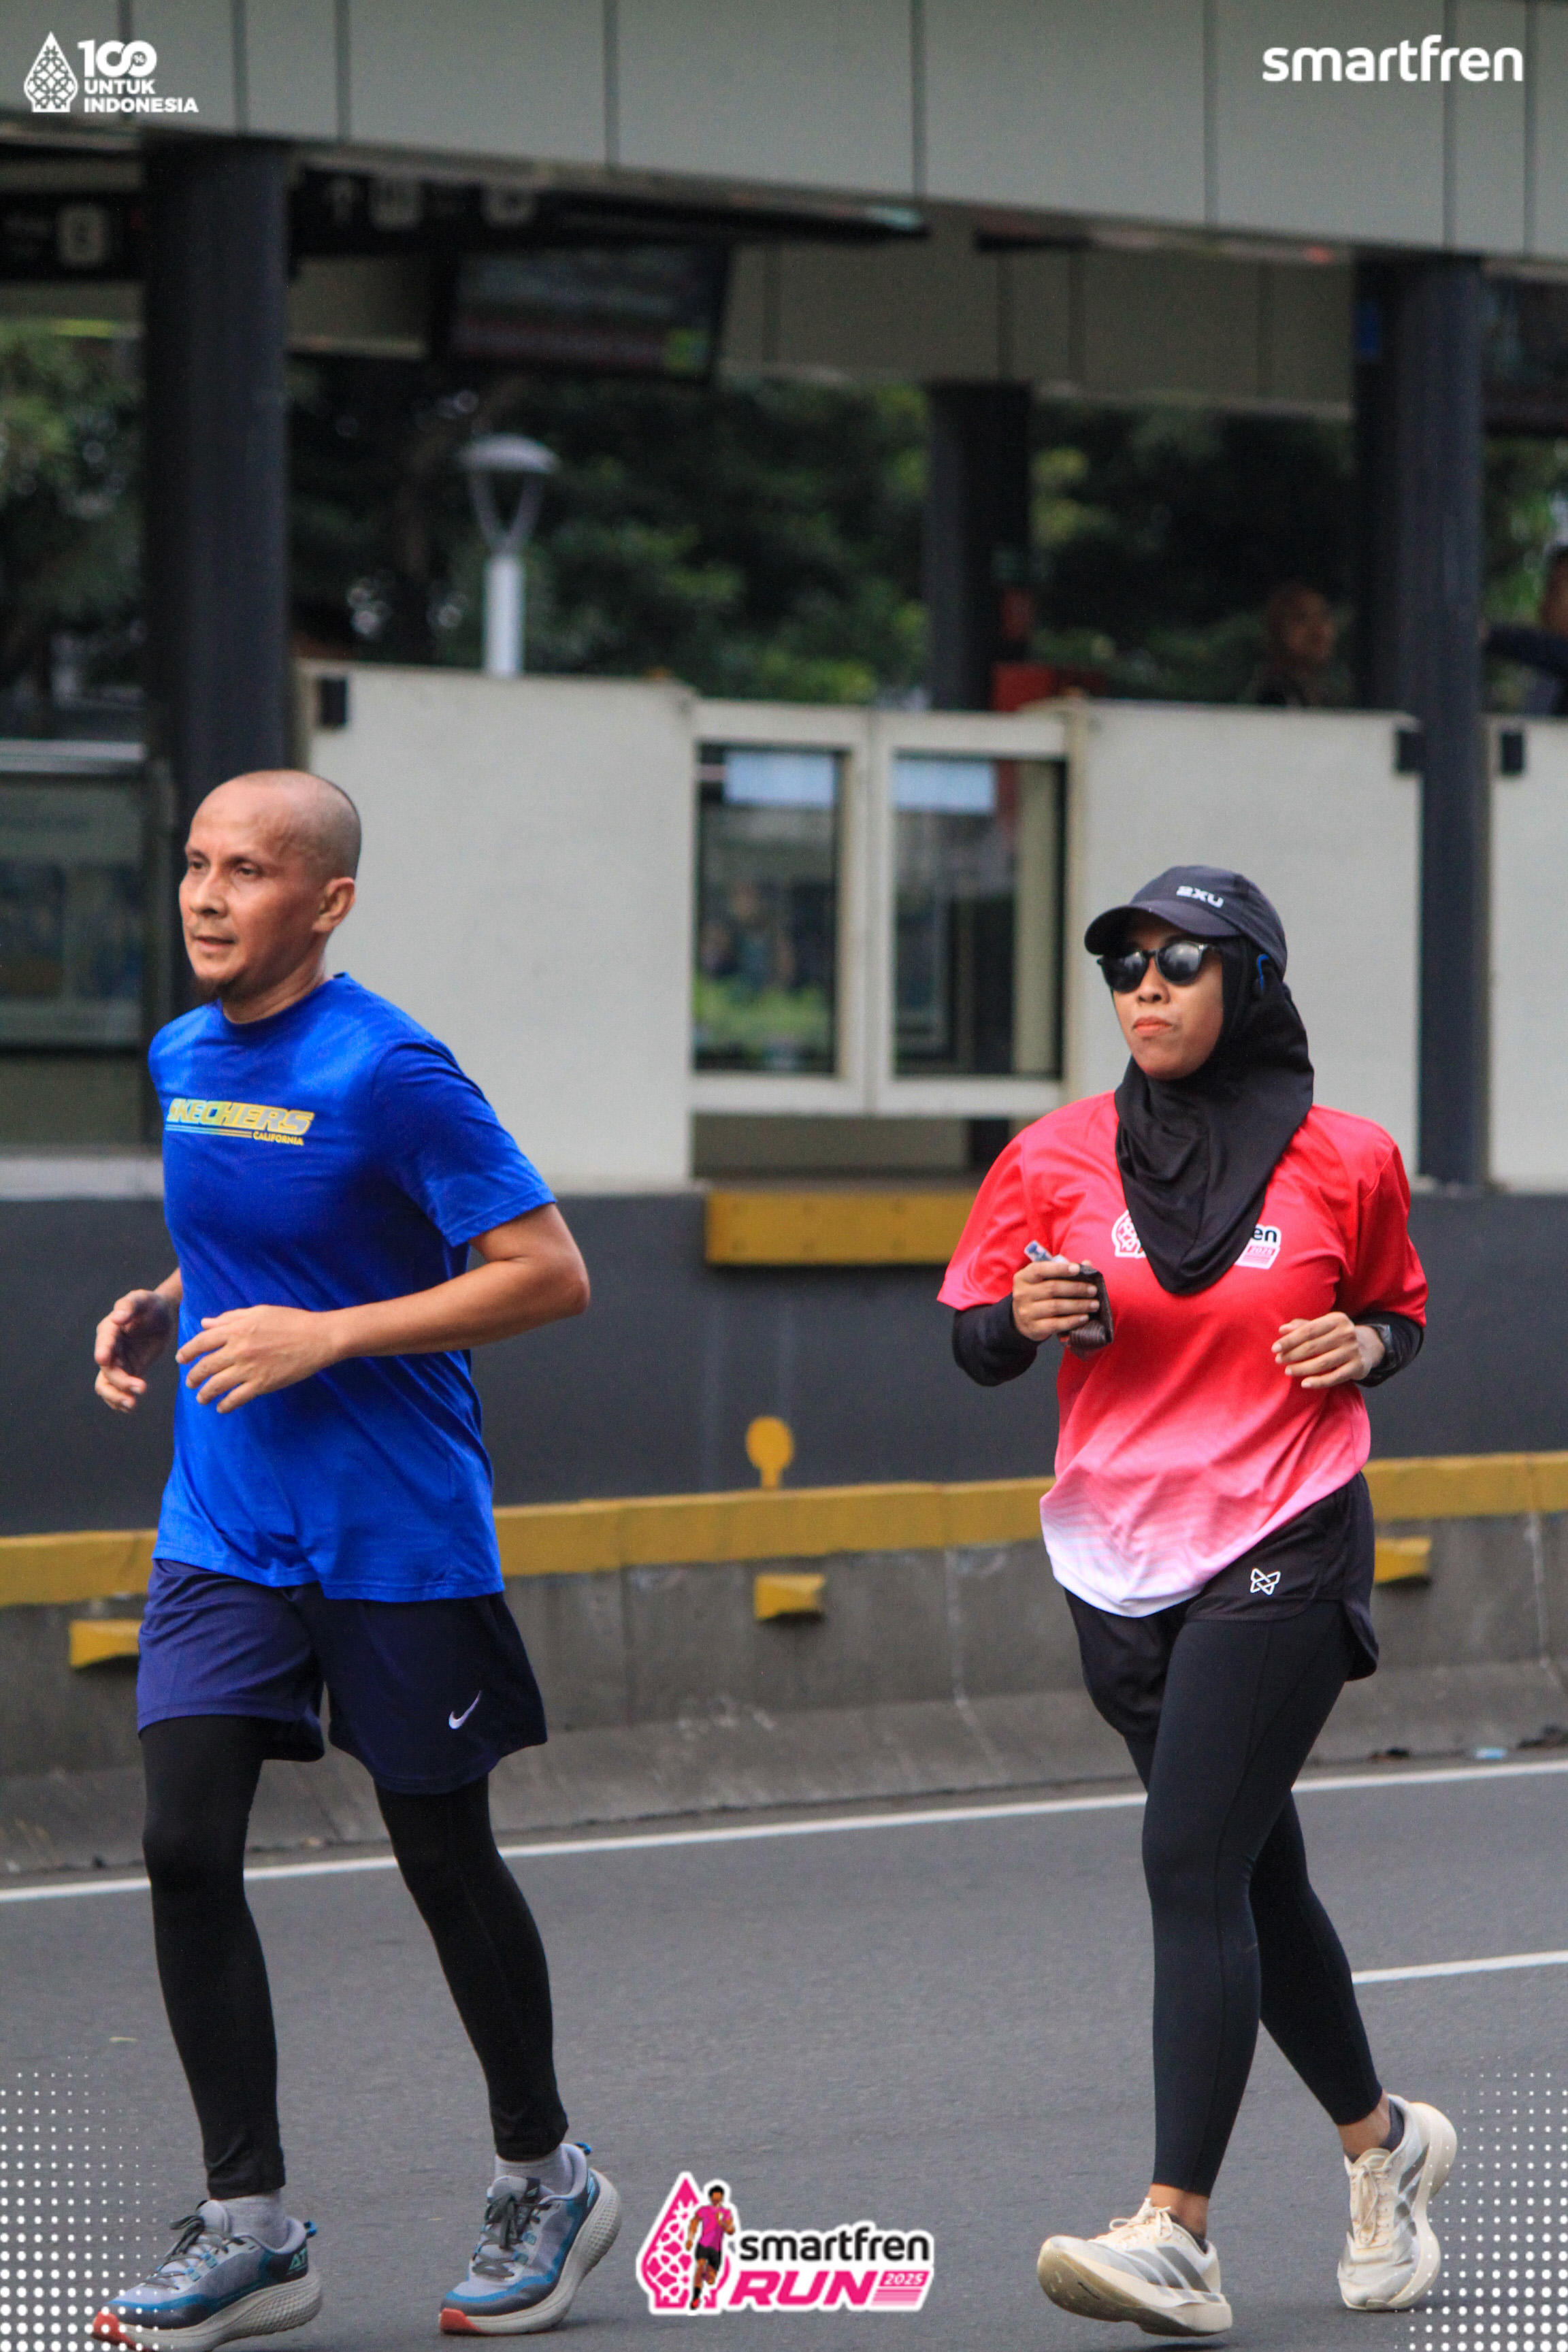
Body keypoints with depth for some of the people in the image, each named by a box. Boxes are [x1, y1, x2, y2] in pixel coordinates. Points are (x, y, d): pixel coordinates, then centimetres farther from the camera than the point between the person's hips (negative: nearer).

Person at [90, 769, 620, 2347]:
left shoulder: (387, 1073, -15)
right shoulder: (181, 1059, 7)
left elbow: (549, 1274, -16)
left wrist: (324, 1336, -20)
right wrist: (164, 1312, 4)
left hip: (398, 1534, -6)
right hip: (224, 1525, 6)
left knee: (442, 1858, 6)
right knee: (184, 1845, -7)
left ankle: (544, 2182, 27)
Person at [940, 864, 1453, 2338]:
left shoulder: (1344, 1162, -1)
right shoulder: (1055, 1159, 3)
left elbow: (1397, 1308, 15)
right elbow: (974, 1343, 8)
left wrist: (1366, 1346, -7)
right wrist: (1026, 1316, -14)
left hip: (1280, 1553, -4)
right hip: (1119, 1568, 4)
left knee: (1192, 1864, -16)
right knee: (1254, 1879, 14)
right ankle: (1382, 2138, 37)